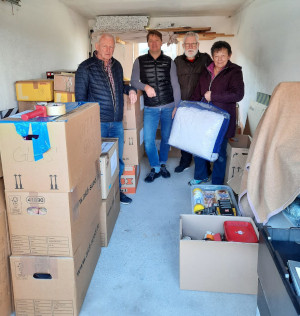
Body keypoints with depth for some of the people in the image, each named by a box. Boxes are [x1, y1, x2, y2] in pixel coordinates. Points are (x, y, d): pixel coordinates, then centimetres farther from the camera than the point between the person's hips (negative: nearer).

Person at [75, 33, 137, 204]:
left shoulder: (116, 65, 12)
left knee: (118, 160, 13)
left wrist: (130, 89, 6)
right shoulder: (86, 67, -6)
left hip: (117, 122, 6)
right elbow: (80, 97, -5)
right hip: (98, 122, -6)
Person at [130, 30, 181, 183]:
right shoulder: (140, 61, 5)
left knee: (166, 137, 9)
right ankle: (155, 168, 14)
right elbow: (134, 81, 1)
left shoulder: (169, 61, 6)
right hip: (150, 107, -1)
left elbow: (175, 85, 6)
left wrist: (177, 106, -1)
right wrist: (145, 86, -20)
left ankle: (162, 164, 29)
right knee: (148, 140, -5)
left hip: (168, 106, 1)